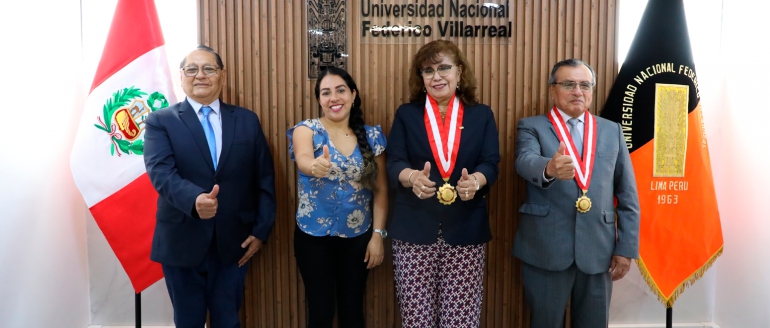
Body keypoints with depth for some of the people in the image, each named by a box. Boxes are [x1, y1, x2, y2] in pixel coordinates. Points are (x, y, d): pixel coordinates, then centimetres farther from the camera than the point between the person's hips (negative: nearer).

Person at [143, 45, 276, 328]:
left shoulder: (247, 120, 5)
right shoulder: (160, 121, -1)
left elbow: (264, 179, 5)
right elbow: (161, 172, -18)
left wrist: (261, 230, -1)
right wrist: (194, 199, -37)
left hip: (234, 242, 2)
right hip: (182, 242, -1)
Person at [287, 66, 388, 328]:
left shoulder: (372, 136, 0)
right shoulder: (306, 130, -7)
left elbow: (380, 189, 2)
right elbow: (302, 157, -30)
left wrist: (378, 234, -3)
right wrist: (314, 166, -53)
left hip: (358, 237, 2)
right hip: (314, 237, -2)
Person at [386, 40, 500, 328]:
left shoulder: (482, 115, 8)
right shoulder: (406, 114, 7)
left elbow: (490, 164, -1)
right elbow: (394, 163, -3)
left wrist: (475, 181, -25)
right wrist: (413, 177, -27)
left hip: (466, 230, 0)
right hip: (415, 230, 0)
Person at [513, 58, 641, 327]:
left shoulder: (612, 131, 11)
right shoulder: (532, 127, 3)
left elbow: (627, 194, 10)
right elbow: (525, 162, -20)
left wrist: (626, 247, 4)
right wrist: (549, 169, -42)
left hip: (598, 248, 3)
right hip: (546, 247, -2)